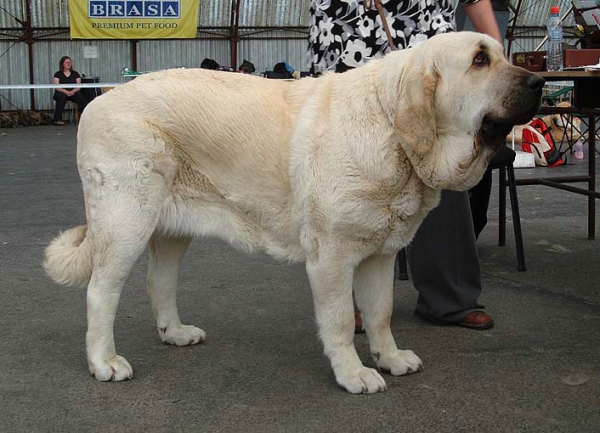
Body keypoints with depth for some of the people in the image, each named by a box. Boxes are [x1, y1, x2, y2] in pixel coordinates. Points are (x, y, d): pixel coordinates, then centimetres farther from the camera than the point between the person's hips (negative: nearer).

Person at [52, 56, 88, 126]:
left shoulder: (75, 74, 17)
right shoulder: (58, 74, 10)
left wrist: (73, 91, -17)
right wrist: (66, 91, -22)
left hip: (73, 93, 2)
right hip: (62, 92, -2)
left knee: (81, 98, -30)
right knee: (62, 96, -38)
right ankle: (57, 119, -34)